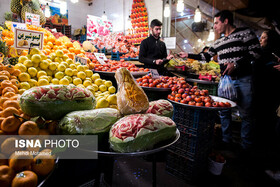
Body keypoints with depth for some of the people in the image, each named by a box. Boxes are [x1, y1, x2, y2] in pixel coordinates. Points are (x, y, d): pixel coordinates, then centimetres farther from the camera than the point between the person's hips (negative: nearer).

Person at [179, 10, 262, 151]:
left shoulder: (245, 33, -1)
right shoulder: (218, 42, 17)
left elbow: (256, 52, -7)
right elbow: (206, 56, 23)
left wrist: (236, 64, -18)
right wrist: (188, 55, 19)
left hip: (243, 80, -5)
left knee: (245, 113, -1)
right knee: (224, 111, 6)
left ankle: (246, 147, 15)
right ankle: (226, 142, 20)